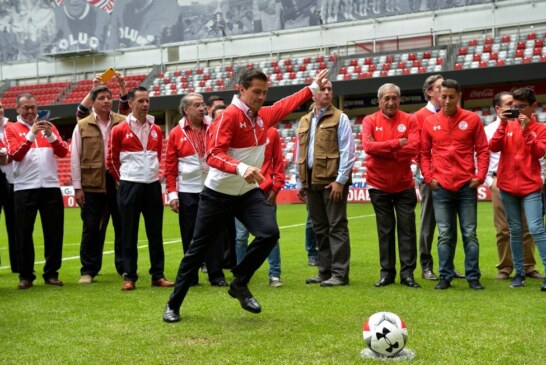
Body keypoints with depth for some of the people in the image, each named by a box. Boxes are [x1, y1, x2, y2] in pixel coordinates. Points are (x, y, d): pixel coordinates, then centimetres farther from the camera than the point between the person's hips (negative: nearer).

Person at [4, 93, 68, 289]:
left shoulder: (49, 126, 14)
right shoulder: (12, 128, 6)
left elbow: (63, 152, 3)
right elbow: (15, 155, -9)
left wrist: (50, 135, -12)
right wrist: (31, 134, -18)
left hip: (50, 186, 2)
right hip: (25, 188, -2)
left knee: (54, 232, 3)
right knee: (24, 233, 1)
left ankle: (51, 273, 13)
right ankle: (26, 275, 10)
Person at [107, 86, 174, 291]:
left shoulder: (156, 130, 8)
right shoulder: (119, 130, -3)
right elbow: (111, 160, 4)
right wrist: (122, 180, 9)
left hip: (153, 185, 4)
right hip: (129, 187, -3)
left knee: (155, 232, 7)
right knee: (129, 234, 1)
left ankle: (158, 275, 14)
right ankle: (129, 276, 7)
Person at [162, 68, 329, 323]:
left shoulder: (264, 115, 3)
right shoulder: (229, 115, -19)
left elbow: (287, 104, 24)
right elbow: (213, 155, -28)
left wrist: (313, 87, 29)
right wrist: (241, 168, -43)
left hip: (249, 193, 6)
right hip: (218, 194, -5)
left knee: (270, 233, -18)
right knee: (198, 250, 5)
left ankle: (240, 283, 4)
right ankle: (173, 305, 21)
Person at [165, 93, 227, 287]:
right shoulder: (176, 133, 1)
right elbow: (170, 166, 2)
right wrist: (172, 193, -4)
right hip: (187, 192, -1)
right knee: (190, 236, 6)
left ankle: (216, 275, 10)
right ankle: (190, 276, 15)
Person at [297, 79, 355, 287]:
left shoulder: (340, 118, -1)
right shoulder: (304, 121, 16)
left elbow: (347, 151, -8)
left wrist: (341, 179, -15)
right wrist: (300, 182, 15)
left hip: (332, 180, -6)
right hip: (312, 181, 6)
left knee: (337, 227, -4)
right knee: (319, 228, 11)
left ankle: (340, 274, -1)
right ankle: (325, 271, 19)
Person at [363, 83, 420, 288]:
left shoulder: (409, 120, 0)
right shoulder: (370, 121, 0)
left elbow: (413, 148, -13)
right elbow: (368, 146, -16)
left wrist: (383, 150, -15)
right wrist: (397, 143, -17)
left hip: (404, 185, 0)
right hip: (379, 185, 0)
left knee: (407, 229, 2)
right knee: (385, 230, 7)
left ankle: (407, 273, 7)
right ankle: (387, 273, 14)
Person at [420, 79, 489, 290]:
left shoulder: (472, 119, 1)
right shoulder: (430, 122, 5)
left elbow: (482, 150, 3)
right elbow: (424, 153, 9)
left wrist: (480, 176, -6)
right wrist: (429, 177, -1)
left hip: (467, 186, -1)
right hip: (440, 187, 1)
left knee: (470, 234, 3)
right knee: (445, 235, 5)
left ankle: (473, 277, 10)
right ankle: (445, 276, 11)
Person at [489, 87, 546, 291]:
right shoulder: (507, 125, 8)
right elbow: (493, 147, -4)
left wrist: (526, 129, -15)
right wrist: (503, 124, -11)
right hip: (507, 186, 3)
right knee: (515, 230, 8)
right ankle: (519, 272, 14)